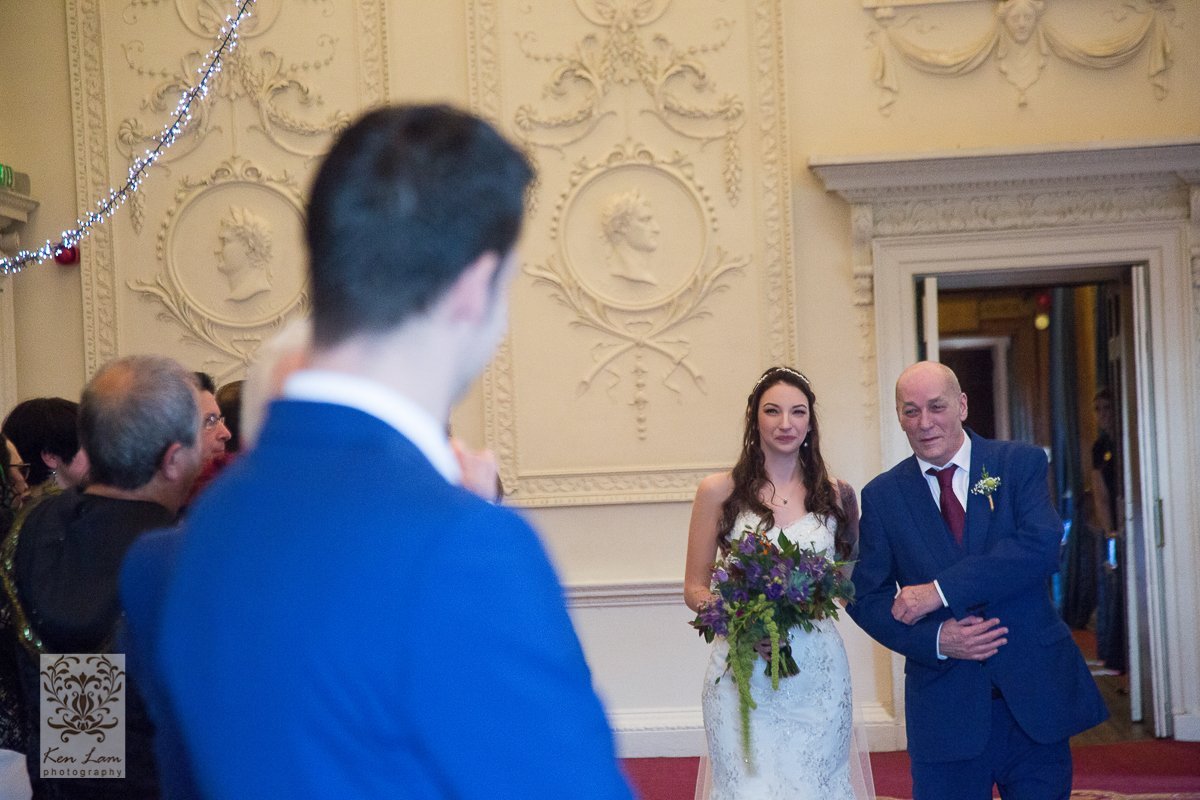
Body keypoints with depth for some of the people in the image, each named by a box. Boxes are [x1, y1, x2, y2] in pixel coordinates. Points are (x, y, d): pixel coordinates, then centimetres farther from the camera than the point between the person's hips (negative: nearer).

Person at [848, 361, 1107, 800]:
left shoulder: (1021, 463, 1)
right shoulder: (881, 496, 5)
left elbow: (1041, 546, -15)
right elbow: (866, 595, 3)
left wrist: (941, 591, -20)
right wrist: (935, 640, -14)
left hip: (1036, 696, 0)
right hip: (945, 706, 1)